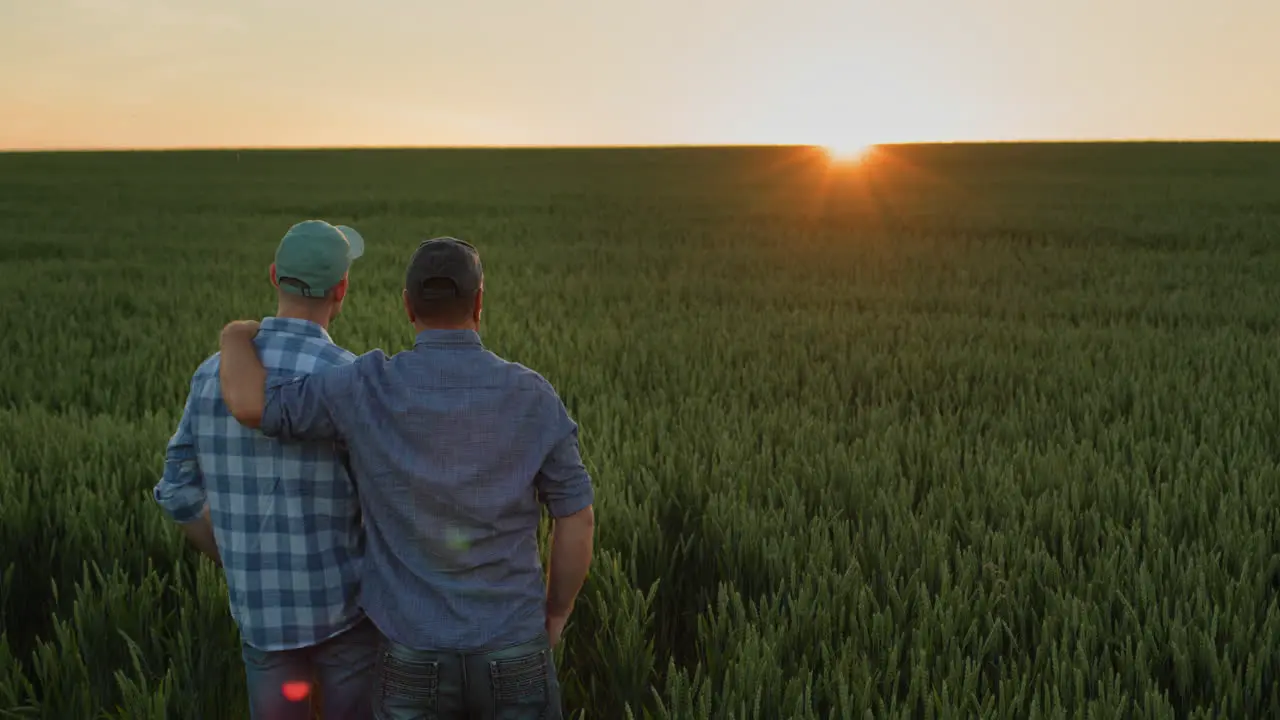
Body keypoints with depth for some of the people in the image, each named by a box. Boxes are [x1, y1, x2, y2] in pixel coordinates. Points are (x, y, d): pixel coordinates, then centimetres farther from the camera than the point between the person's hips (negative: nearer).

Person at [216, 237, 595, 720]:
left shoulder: (372, 388, -13)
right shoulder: (533, 397, -9)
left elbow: (249, 404, -19)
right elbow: (577, 519, -5)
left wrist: (236, 336, 4)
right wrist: (555, 617, 11)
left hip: (416, 659, 0)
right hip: (511, 652, 0)